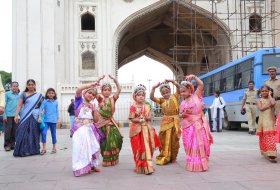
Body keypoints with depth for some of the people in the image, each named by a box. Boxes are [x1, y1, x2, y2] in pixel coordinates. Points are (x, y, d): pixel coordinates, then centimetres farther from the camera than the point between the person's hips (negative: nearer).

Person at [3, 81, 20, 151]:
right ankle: (7, 145, 8)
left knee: (14, 131, 7)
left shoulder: (19, 95, 11)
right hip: (8, 115, -4)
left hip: (16, 116, 4)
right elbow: (5, 105, -1)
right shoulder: (7, 94, 0)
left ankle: (12, 144, 17)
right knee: (8, 130, -1)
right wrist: (4, 115, -7)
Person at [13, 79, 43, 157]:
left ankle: (33, 150, 13)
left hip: (35, 117, 1)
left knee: (34, 133, 4)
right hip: (25, 116, -1)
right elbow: (19, 105, 3)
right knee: (24, 133, -5)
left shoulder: (39, 95, 10)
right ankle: (23, 150, -1)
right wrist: (16, 115, -5)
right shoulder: (23, 94, 7)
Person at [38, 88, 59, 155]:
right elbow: (41, 109, -4)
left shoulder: (56, 102, 5)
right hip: (46, 120, -1)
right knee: (44, 133, -13)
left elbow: (57, 111, 8)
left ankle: (54, 148, 22)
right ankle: (43, 148, -4)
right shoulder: (45, 101, 1)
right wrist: (40, 117, -14)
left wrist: (58, 119, 6)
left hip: (53, 120, 1)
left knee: (53, 134, 10)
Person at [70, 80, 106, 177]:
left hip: (90, 129, 5)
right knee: (81, 148, -9)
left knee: (92, 147, 8)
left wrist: (94, 109, -4)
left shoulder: (92, 106, 14)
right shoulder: (79, 100, 3)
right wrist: (91, 84, -21)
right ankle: (82, 167, -1)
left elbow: (96, 120, 9)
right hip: (80, 129, -5)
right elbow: (78, 90, -18)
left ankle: (92, 165, 23)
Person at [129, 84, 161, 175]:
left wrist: (148, 118, -12)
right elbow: (132, 119, -5)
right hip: (137, 130, -3)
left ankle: (148, 167, 6)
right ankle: (140, 167, 12)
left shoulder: (147, 106, 8)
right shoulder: (133, 107, -3)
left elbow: (150, 117, 9)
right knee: (139, 149, 2)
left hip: (146, 129, 3)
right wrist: (139, 120, -19)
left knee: (147, 148, 0)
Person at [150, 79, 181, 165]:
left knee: (174, 140, 8)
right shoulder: (161, 100, 4)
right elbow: (152, 97, -9)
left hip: (175, 121, 0)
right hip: (165, 121, 0)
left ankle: (173, 157, 22)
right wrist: (154, 88, -19)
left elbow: (178, 87, -9)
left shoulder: (174, 97, 4)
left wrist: (171, 81, -19)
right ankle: (164, 157, 13)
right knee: (165, 140, 2)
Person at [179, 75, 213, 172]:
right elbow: (180, 115, 9)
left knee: (200, 144, 3)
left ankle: (201, 163, 16)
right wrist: (184, 114, -12)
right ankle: (192, 165, 15)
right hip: (188, 126, 1)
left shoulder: (196, 96, 2)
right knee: (191, 145, 3)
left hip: (199, 124, -1)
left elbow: (201, 84, -7)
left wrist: (194, 77, -12)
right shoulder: (183, 103, 4)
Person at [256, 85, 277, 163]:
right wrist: (269, 105, -8)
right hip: (263, 120, 1)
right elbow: (261, 108, -10)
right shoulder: (259, 100, 8)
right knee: (263, 137, 6)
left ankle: (271, 155, -15)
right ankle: (265, 152, 21)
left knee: (270, 136, -11)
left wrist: (269, 95, -3)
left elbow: (273, 103, -16)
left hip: (270, 120, -1)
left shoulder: (271, 99, 9)